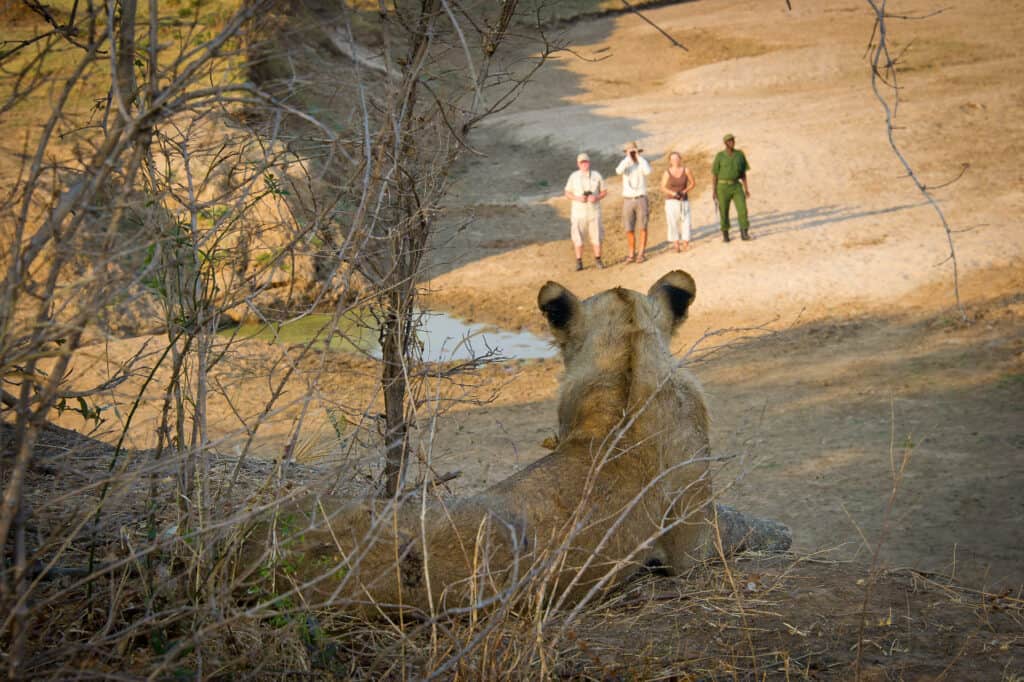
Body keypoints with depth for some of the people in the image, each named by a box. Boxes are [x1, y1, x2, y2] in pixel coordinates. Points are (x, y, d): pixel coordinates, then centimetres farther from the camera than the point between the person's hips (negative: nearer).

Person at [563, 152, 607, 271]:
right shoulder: (574, 176, 1)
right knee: (578, 237, -2)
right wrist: (578, 198, -16)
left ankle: (597, 259, 16)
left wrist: (597, 197, -14)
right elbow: (567, 194, 3)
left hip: (594, 211, 1)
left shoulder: (596, 175, 2)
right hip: (578, 211, -1)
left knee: (596, 236, 1)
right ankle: (579, 262, 6)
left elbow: (604, 191, 7)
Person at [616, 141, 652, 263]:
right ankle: (632, 254, 16)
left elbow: (647, 172, -27)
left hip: (641, 200, -2)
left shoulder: (643, 163, -1)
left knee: (643, 228, -3)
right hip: (628, 201, 2)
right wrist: (628, 157, -21)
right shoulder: (624, 163, 2)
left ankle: (641, 254, 5)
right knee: (629, 229, 3)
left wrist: (639, 156, -20)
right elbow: (618, 172, -24)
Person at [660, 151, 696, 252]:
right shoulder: (667, 173, -7)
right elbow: (663, 188, -2)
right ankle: (677, 245, 4)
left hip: (684, 201, 1)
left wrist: (684, 191, -12)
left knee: (685, 222, -7)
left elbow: (693, 183, 3)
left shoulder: (686, 170, -4)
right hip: (671, 201, -1)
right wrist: (673, 193, -18)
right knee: (673, 222, -4)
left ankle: (685, 244, 1)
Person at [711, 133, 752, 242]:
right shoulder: (720, 156, -5)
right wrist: (714, 191, -4)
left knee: (742, 209, -11)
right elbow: (715, 174, -1)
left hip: (736, 186, 2)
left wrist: (746, 189, 4)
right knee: (724, 212, 5)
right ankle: (725, 234, 21)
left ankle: (744, 234, -6)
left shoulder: (740, 155, 3)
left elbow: (743, 173, 8)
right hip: (723, 187, -2)